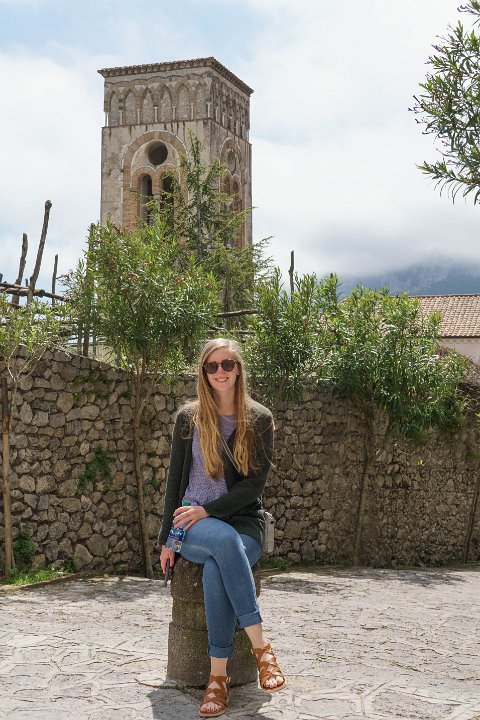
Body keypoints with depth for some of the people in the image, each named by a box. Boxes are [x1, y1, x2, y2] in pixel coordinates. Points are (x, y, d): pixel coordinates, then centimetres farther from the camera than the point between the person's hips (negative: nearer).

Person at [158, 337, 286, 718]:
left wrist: (207, 510, -15)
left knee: (216, 570, -36)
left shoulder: (259, 419, 3)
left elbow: (255, 483, -4)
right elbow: (176, 478, 8)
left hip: (244, 521, 0)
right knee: (224, 539, -38)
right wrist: (167, 538, 3)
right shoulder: (189, 418, 7)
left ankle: (218, 676, -29)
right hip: (194, 527, 1)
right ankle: (261, 646, -36)